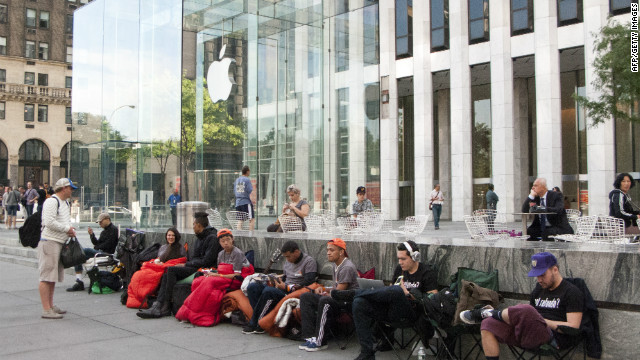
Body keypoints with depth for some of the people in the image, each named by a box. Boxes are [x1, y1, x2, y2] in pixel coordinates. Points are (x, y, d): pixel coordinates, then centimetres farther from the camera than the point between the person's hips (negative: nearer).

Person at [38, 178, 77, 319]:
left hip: (60, 243, 10)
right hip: (49, 242, -10)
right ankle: (46, 310, -7)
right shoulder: (51, 202, -13)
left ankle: (51, 306, 26)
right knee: (47, 276, -8)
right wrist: (67, 229, -14)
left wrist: (71, 229, 7)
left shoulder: (65, 202, 18)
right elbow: (49, 222, -23)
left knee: (53, 276, 16)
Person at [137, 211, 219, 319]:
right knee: (166, 275, -8)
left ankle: (166, 307, -19)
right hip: (194, 267, 9)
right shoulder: (200, 237, 20)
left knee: (171, 270, -21)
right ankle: (158, 305, -20)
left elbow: (206, 261, -17)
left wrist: (186, 264, -11)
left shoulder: (212, 238, -10)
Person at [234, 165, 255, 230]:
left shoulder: (237, 180, 11)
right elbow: (250, 192, -13)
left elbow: (234, 191, 16)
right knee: (252, 219, 0)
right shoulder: (247, 180, -9)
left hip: (238, 203, 7)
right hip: (246, 202, -7)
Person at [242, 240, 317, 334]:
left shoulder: (309, 262, -7)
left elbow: (308, 284, -15)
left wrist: (286, 287, -14)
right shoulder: (288, 262, 18)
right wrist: (278, 281, 4)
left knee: (268, 291, -32)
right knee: (252, 287, -7)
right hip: (284, 290, 9)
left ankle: (254, 324, -20)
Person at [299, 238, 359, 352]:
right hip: (337, 298, 10)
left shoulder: (347, 268, -15)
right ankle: (311, 337, -15)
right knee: (305, 297, -3)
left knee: (325, 301, -38)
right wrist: (324, 289, 6)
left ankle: (319, 341, -30)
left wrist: (326, 293, -1)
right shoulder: (336, 265, 15)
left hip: (348, 301, -10)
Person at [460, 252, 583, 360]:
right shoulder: (539, 289, 25)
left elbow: (573, 327, -8)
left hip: (552, 337, -7)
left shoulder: (571, 292, 2)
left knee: (526, 310, -36)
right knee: (488, 324, -13)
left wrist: (543, 320, -11)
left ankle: (485, 313, -8)